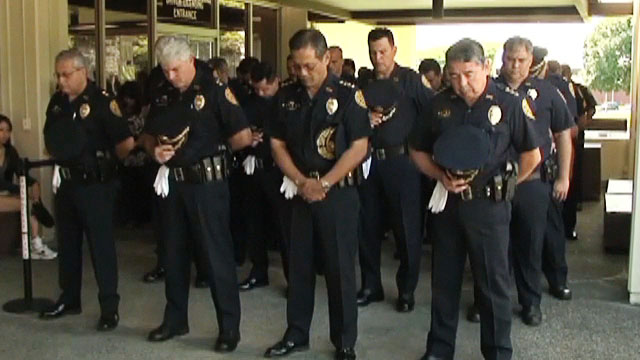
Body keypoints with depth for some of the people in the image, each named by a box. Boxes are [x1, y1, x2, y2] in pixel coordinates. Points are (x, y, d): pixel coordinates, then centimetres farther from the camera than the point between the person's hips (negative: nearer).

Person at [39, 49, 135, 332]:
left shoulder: (102, 102, -14)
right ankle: (69, 299, 30)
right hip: (65, 183, 7)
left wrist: (104, 160, -1)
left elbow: (126, 143, -16)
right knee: (67, 244, 16)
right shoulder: (56, 102, 7)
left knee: (101, 245, -1)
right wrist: (58, 158, 4)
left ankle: (109, 306, 7)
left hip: (95, 184, -7)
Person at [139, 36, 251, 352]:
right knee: (174, 254, 14)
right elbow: (148, 136, 18)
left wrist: (210, 148, -1)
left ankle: (229, 326, 8)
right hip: (171, 182, 6)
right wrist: (155, 150, -4)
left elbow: (243, 137, -13)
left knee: (217, 255, -2)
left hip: (207, 183, -6)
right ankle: (175, 319, 29)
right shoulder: (161, 94, 8)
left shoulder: (214, 90, -11)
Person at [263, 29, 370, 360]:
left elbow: (358, 147, -13)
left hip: (338, 193, -4)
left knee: (340, 269, 2)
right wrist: (300, 180, -8)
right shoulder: (287, 96, 4)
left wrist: (323, 184, -16)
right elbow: (277, 143, 7)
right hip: (299, 192, 4)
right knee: (298, 265, 12)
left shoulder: (348, 95, -10)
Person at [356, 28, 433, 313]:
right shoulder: (364, 84, 10)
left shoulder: (409, 79, -3)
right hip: (369, 161, 4)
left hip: (401, 161, -4)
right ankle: (370, 286, 23)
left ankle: (407, 290, 15)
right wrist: (364, 120, -7)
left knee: (407, 228, 2)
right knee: (368, 226, 9)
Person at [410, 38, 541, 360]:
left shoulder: (510, 104, -8)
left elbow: (531, 155, 1)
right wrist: (441, 176, -5)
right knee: (444, 280, 13)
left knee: (493, 282, 5)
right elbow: (418, 150, 11)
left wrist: (503, 185, 1)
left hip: (489, 204, -4)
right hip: (447, 202, 4)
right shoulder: (439, 104, 2)